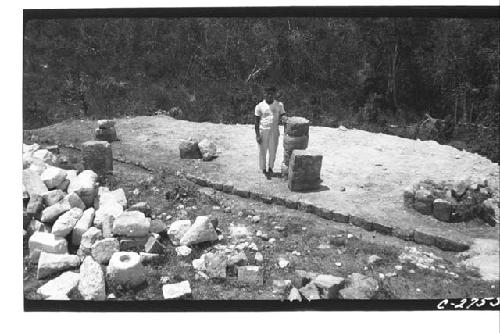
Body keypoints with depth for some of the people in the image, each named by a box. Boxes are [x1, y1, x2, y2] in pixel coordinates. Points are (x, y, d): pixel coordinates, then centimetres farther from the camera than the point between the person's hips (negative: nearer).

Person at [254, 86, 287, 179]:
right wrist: (257, 135, -7)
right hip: (263, 131, -1)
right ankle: (263, 169, 27)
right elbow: (257, 121, -2)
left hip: (274, 131, 2)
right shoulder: (259, 106, -5)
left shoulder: (279, 105, 1)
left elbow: (283, 116, 3)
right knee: (262, 151, 8)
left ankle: (270, 168, 31)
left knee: (273, 151, 7)